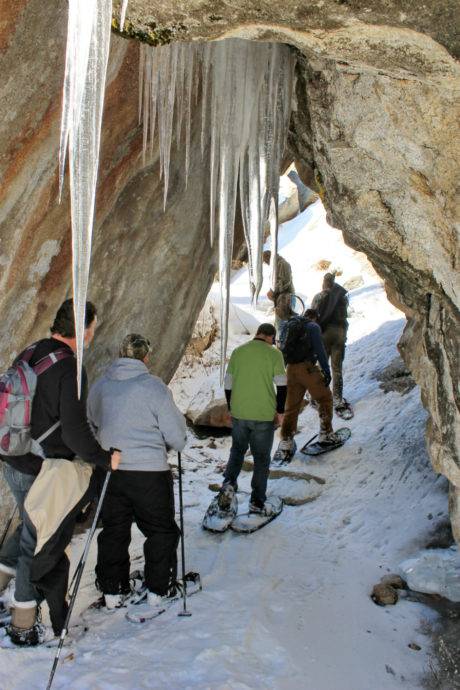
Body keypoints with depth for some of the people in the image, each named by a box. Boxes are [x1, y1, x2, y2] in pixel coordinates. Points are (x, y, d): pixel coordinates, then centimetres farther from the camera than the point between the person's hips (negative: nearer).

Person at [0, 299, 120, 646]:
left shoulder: (29, 354, 4)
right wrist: (105, 458, -11)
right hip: (43, 472, -8)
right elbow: (75, 432, -26)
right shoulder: (70, 369, -22)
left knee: (30, 529, 29)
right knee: (40, 544, 8)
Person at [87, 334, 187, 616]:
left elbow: (92, 426, 13)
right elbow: (177, 438, -10)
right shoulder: (154, 387, -13)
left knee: (114, 531, 19)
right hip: (149, 473, -4)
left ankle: (112, 591, 27)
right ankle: (157, 591, 20)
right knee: (161, 531, 14)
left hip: (110, 472, 5)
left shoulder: (99, 387, 1)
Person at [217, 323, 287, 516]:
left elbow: (228, 384, 7)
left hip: (238, 414, 3)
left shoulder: (238, 351, 4)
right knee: (261, 458, 10)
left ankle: (229, 483, 1)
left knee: (237, 451, 22)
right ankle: (257, 502, 13)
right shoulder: (274, 353, -6)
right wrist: (280, 412, 1)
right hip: (264, 416, -3)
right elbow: (281, 386, -9)